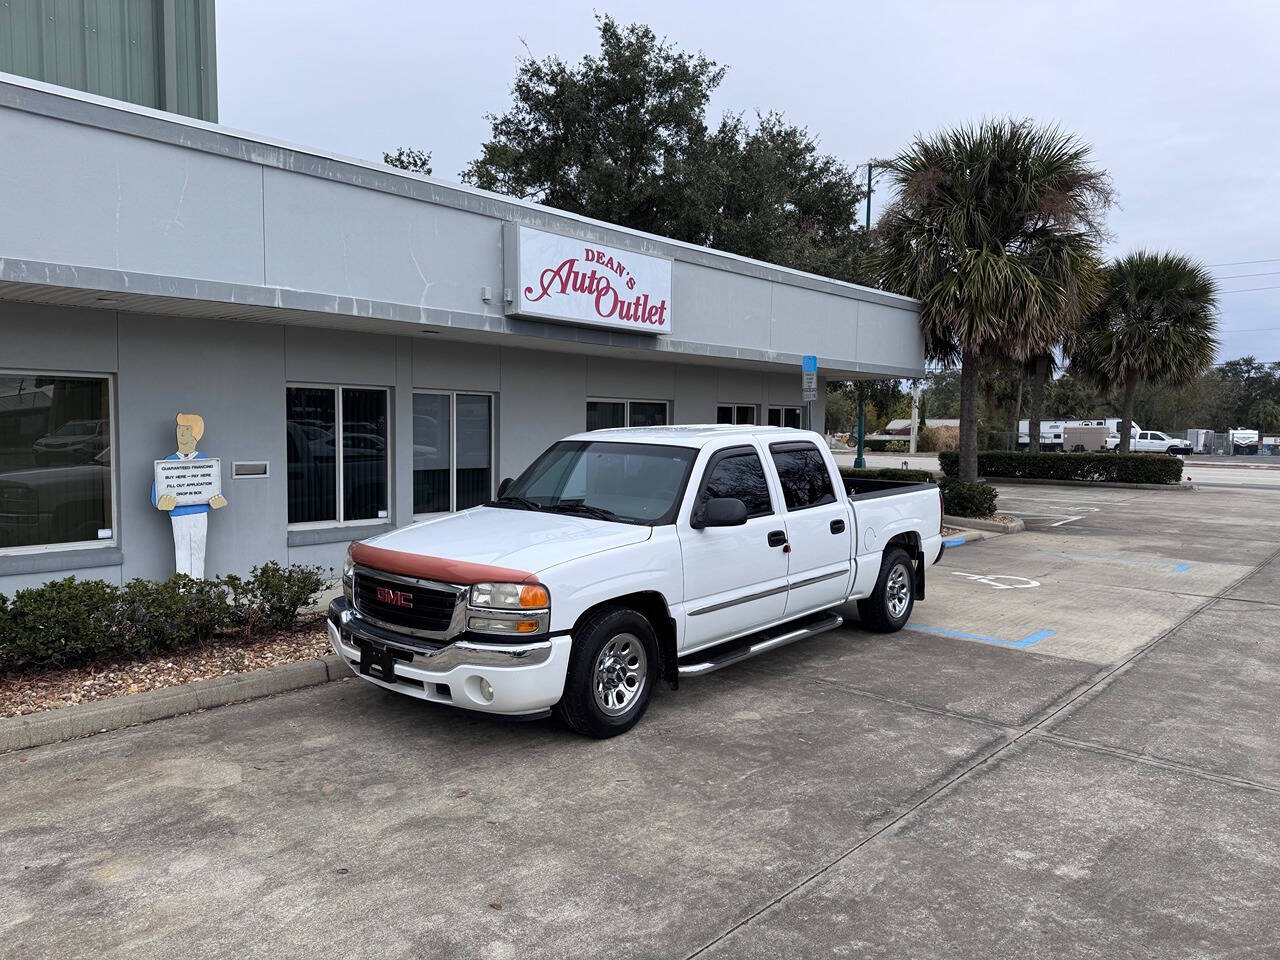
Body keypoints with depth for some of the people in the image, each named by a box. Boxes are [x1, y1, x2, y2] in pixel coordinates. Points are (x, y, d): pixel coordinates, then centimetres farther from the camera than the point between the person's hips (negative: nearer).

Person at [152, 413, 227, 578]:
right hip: (178, 513, 0)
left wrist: (217, 499, -10)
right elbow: (158, 485, 2)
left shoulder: (204, 461, 7)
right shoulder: (168, 462, 6)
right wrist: (161, 501, -16)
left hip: (200, 514, 0)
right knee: (181, 551, 2)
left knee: (198, 551, 6)